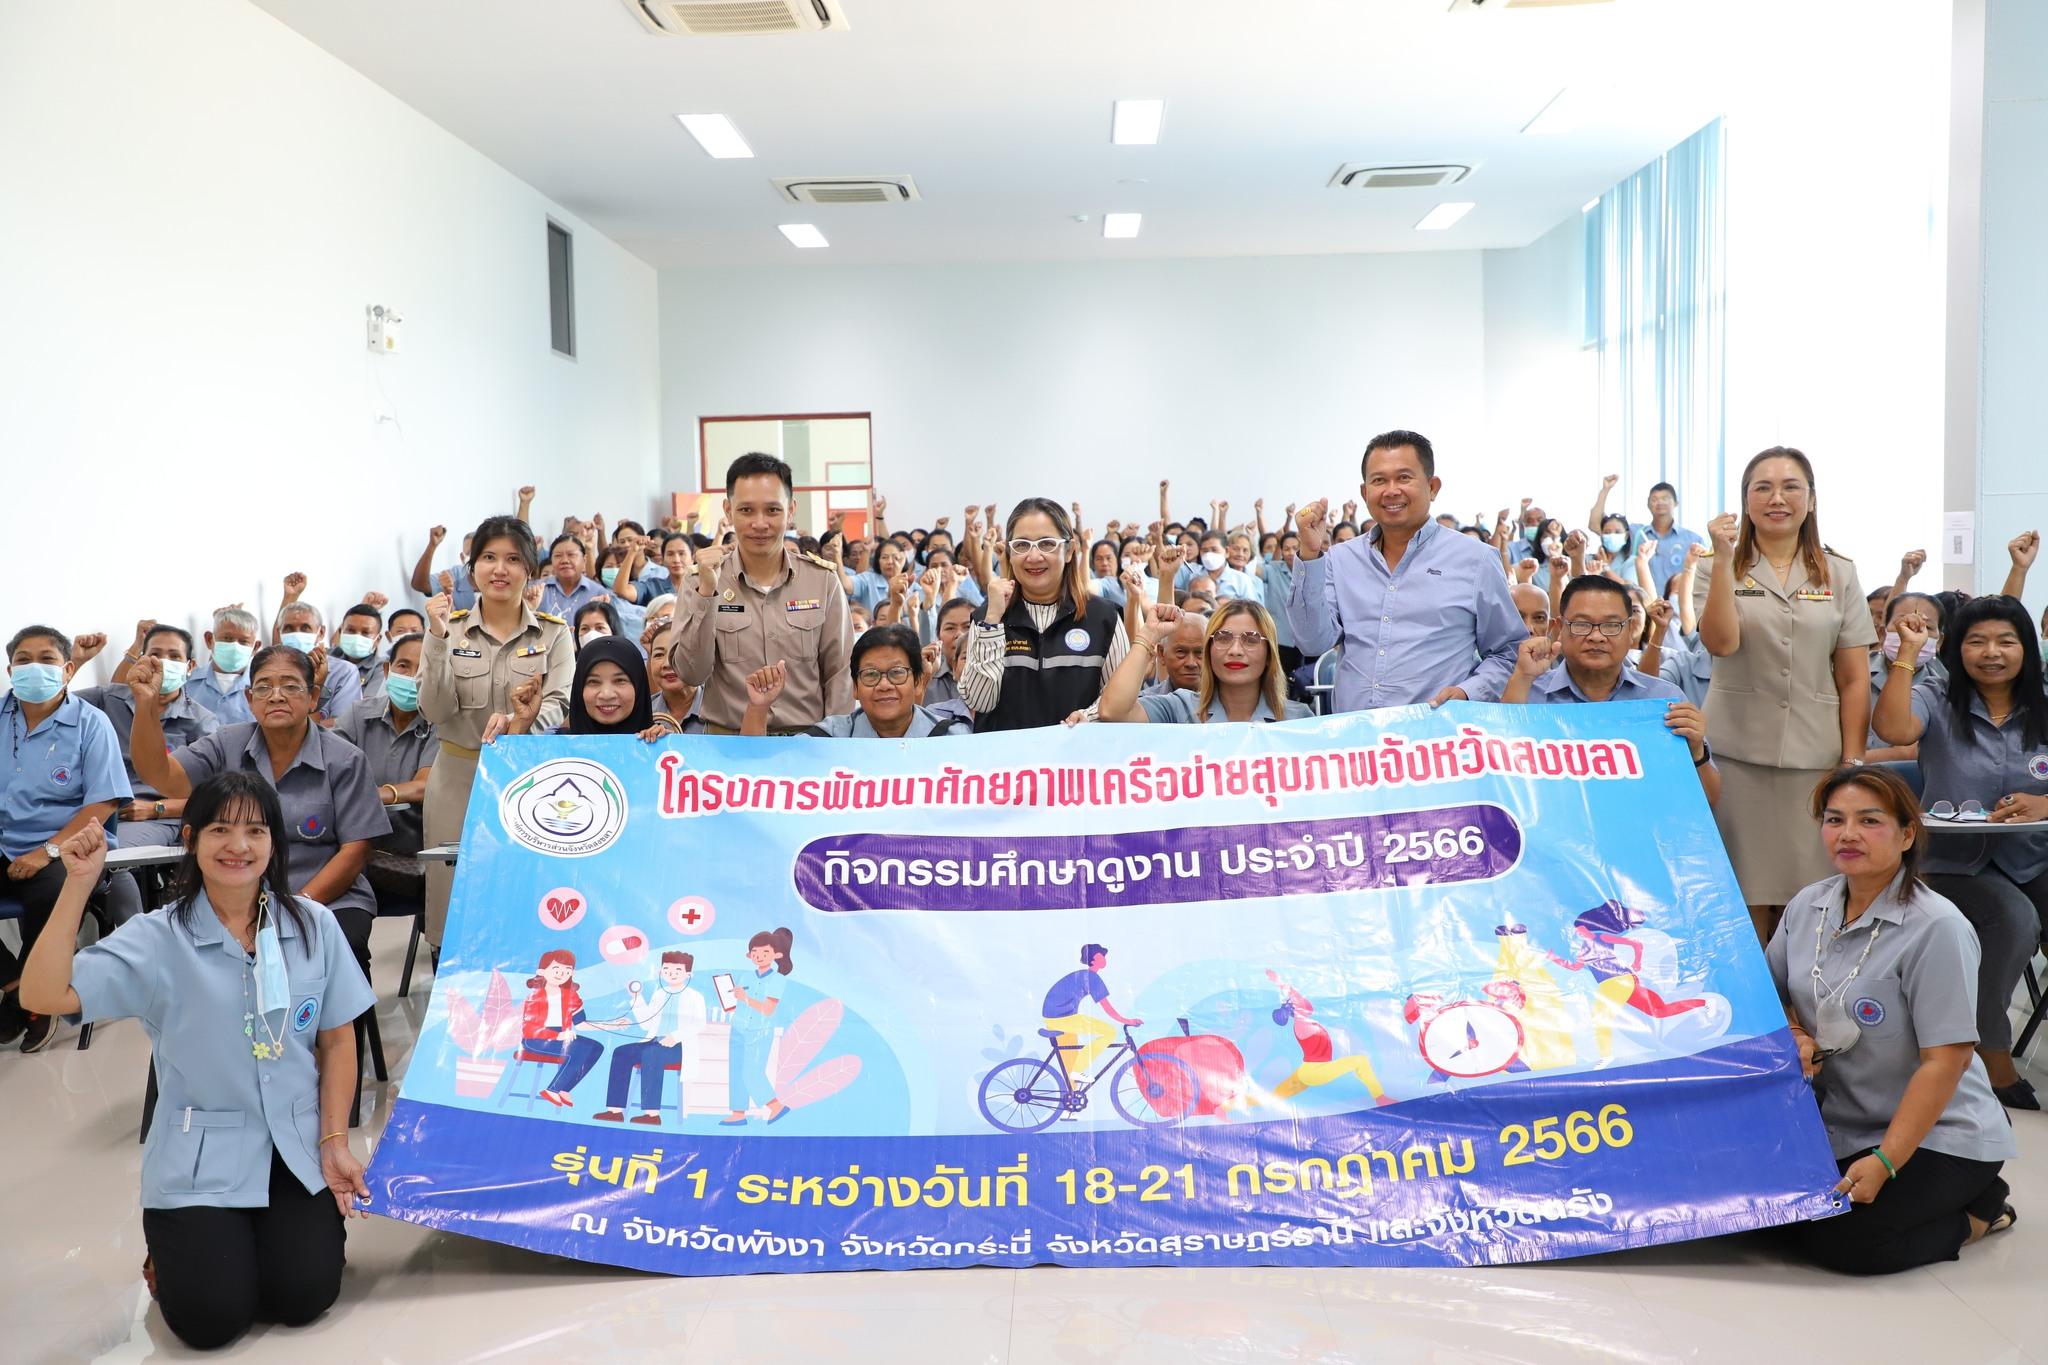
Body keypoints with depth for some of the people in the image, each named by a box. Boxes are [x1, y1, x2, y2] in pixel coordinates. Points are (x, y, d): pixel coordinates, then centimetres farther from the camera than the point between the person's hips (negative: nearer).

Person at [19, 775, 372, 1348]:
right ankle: (171, 1247, 22)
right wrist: (79, 884, -24)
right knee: (210, 1319, -12)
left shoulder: (313, 925, -3)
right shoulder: (156, 940, -8)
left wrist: (335, 1142, 0)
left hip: (298, 1149, 1)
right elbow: (44, 995, -20)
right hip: (201, 1155, -1)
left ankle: (275, 1230, 23)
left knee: (302, 1298, -11)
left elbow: (337, 1040, 4)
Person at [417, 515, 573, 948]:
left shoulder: (553, 632, 4)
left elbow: (558, 706, -8)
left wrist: (518, 720, -28)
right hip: (459, 778, 1)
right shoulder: (449, 629, 4)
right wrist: (439, 638, -14)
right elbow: (436, 711, -6)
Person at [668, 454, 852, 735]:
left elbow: (838, 674, 5)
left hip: (808, 737, 2)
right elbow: (691, 674, -6)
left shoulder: (823, 580, 3)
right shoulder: (701, 579, 2)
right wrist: (706, 592, -14)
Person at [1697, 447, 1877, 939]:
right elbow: (1721, 643, -13)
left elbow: (1855, 678, 7)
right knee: (1745, 900, -1)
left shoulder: (1839, 575, 10)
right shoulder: (1723, 570, 7)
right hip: (1737, 754, -1)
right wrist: (1723, 560, -16)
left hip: (1814, 758, 1)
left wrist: (1853, 764, 0)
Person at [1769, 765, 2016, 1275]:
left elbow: (1945, 1060, -22)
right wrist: (1795, 1036, -11)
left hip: (1937, 1136, -6)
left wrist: (1885, 1162, -24)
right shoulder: (1808, 906, 0)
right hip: (1841, 1121, 7)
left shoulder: (1937, 928, -21)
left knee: (1838, 1241, -21)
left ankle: (1979, 1209, 6)